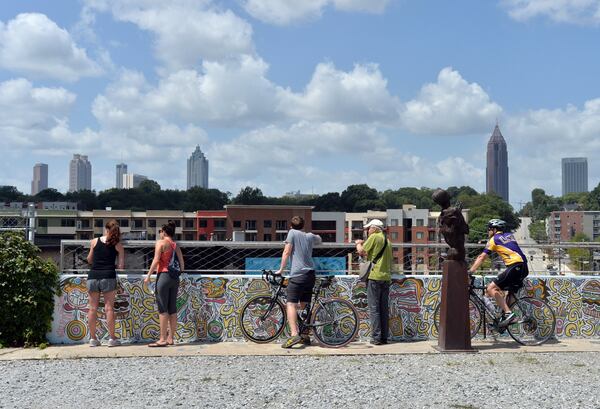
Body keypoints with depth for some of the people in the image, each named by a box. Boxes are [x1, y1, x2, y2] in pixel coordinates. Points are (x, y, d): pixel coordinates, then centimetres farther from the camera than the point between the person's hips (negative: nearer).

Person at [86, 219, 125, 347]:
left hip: (93, 276, 2)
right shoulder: (118, 245, 5)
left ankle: (93, 338, 11)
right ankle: (112, 338, 4)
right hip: (108, 277, -2)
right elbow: (121, 265, 3)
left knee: (93, 308, 7)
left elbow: (89, 260, 16)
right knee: (109, 308, 2)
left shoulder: (94, 241, 9)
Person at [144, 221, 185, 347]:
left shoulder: (160, 242, -3)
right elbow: (182, 265, 11)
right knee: (172, 309, 8)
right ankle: (171, 338, 11)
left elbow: (156, 260, -12)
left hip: (163, 276, -6)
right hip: (175, 278, 6)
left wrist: (148, 275, -7)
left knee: (162, 309, -5)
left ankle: (163, 339, -6)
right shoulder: (176, 245, 14)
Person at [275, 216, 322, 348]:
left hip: (297, 274, -7)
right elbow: (319, 240, 40)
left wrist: (281, 270, 0)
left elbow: (286, 252, -6)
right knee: (304, 306, 17)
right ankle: (305, 336, 20)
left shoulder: (292, 233, 1)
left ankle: (294, 335, -29)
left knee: (291, 304, -14)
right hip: (311, 275, 7)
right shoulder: (310, 236, 17)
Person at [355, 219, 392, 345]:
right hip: (386, 277, 7)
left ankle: (376, 338, -5)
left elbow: (361, 251, -8)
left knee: (374, 309, -4)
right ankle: (384, 337, 12)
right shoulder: (387, 240, 19)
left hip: (374, 277, -7)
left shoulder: (374, 237, -5)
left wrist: (358, 243, 11)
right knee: (384, 309, 10)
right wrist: (366, 254, 21)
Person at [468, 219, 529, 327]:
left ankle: (508, 313, -16)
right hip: (524, 267, 8)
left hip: (515, 266, -8)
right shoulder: (510, 235, 25)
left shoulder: (494, 239, 5)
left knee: (491, 289, -9)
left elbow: (481, 258, 5)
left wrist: (470, 271, 8)